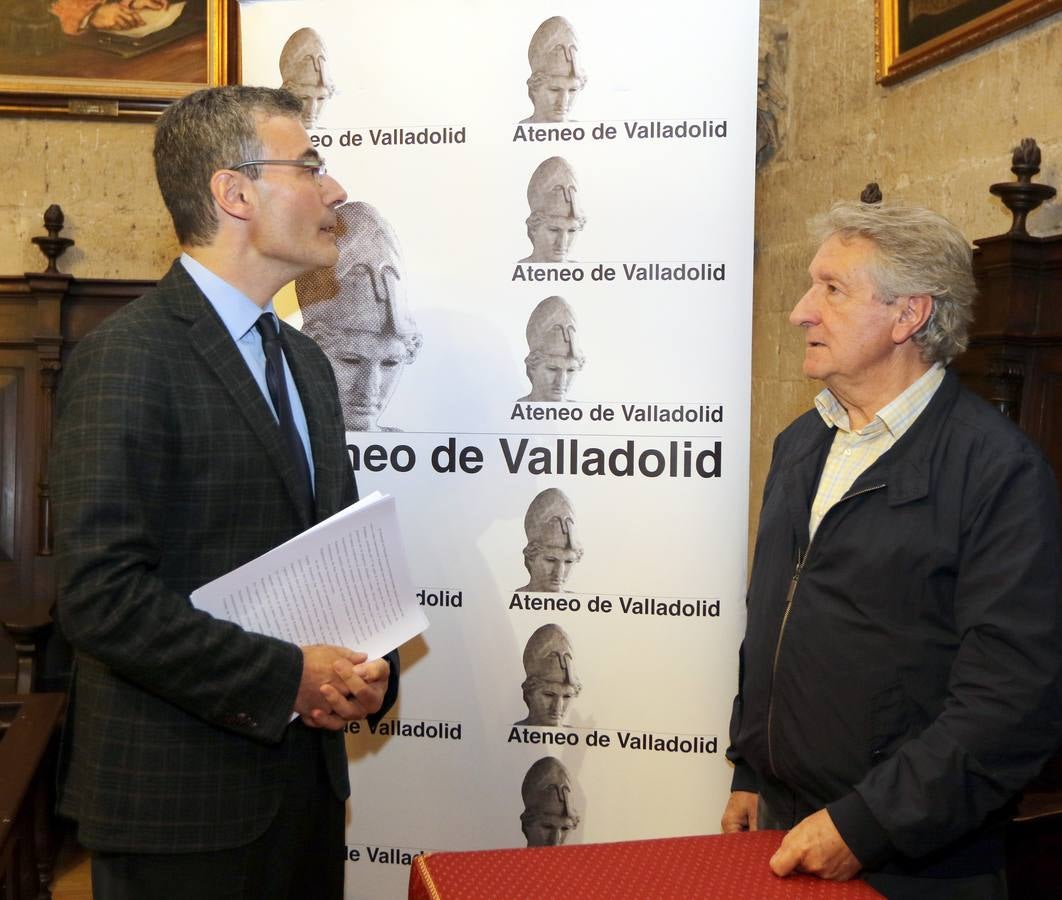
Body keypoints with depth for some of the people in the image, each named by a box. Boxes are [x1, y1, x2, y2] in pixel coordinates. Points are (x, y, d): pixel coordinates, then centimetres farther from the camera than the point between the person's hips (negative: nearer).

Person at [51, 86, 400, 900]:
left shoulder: (304, 361, 12)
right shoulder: (129, 358, -14)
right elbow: (102, 595, -21)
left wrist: (366, 668, 0)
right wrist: (286, 678, -19)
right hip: (180, 795, -7)